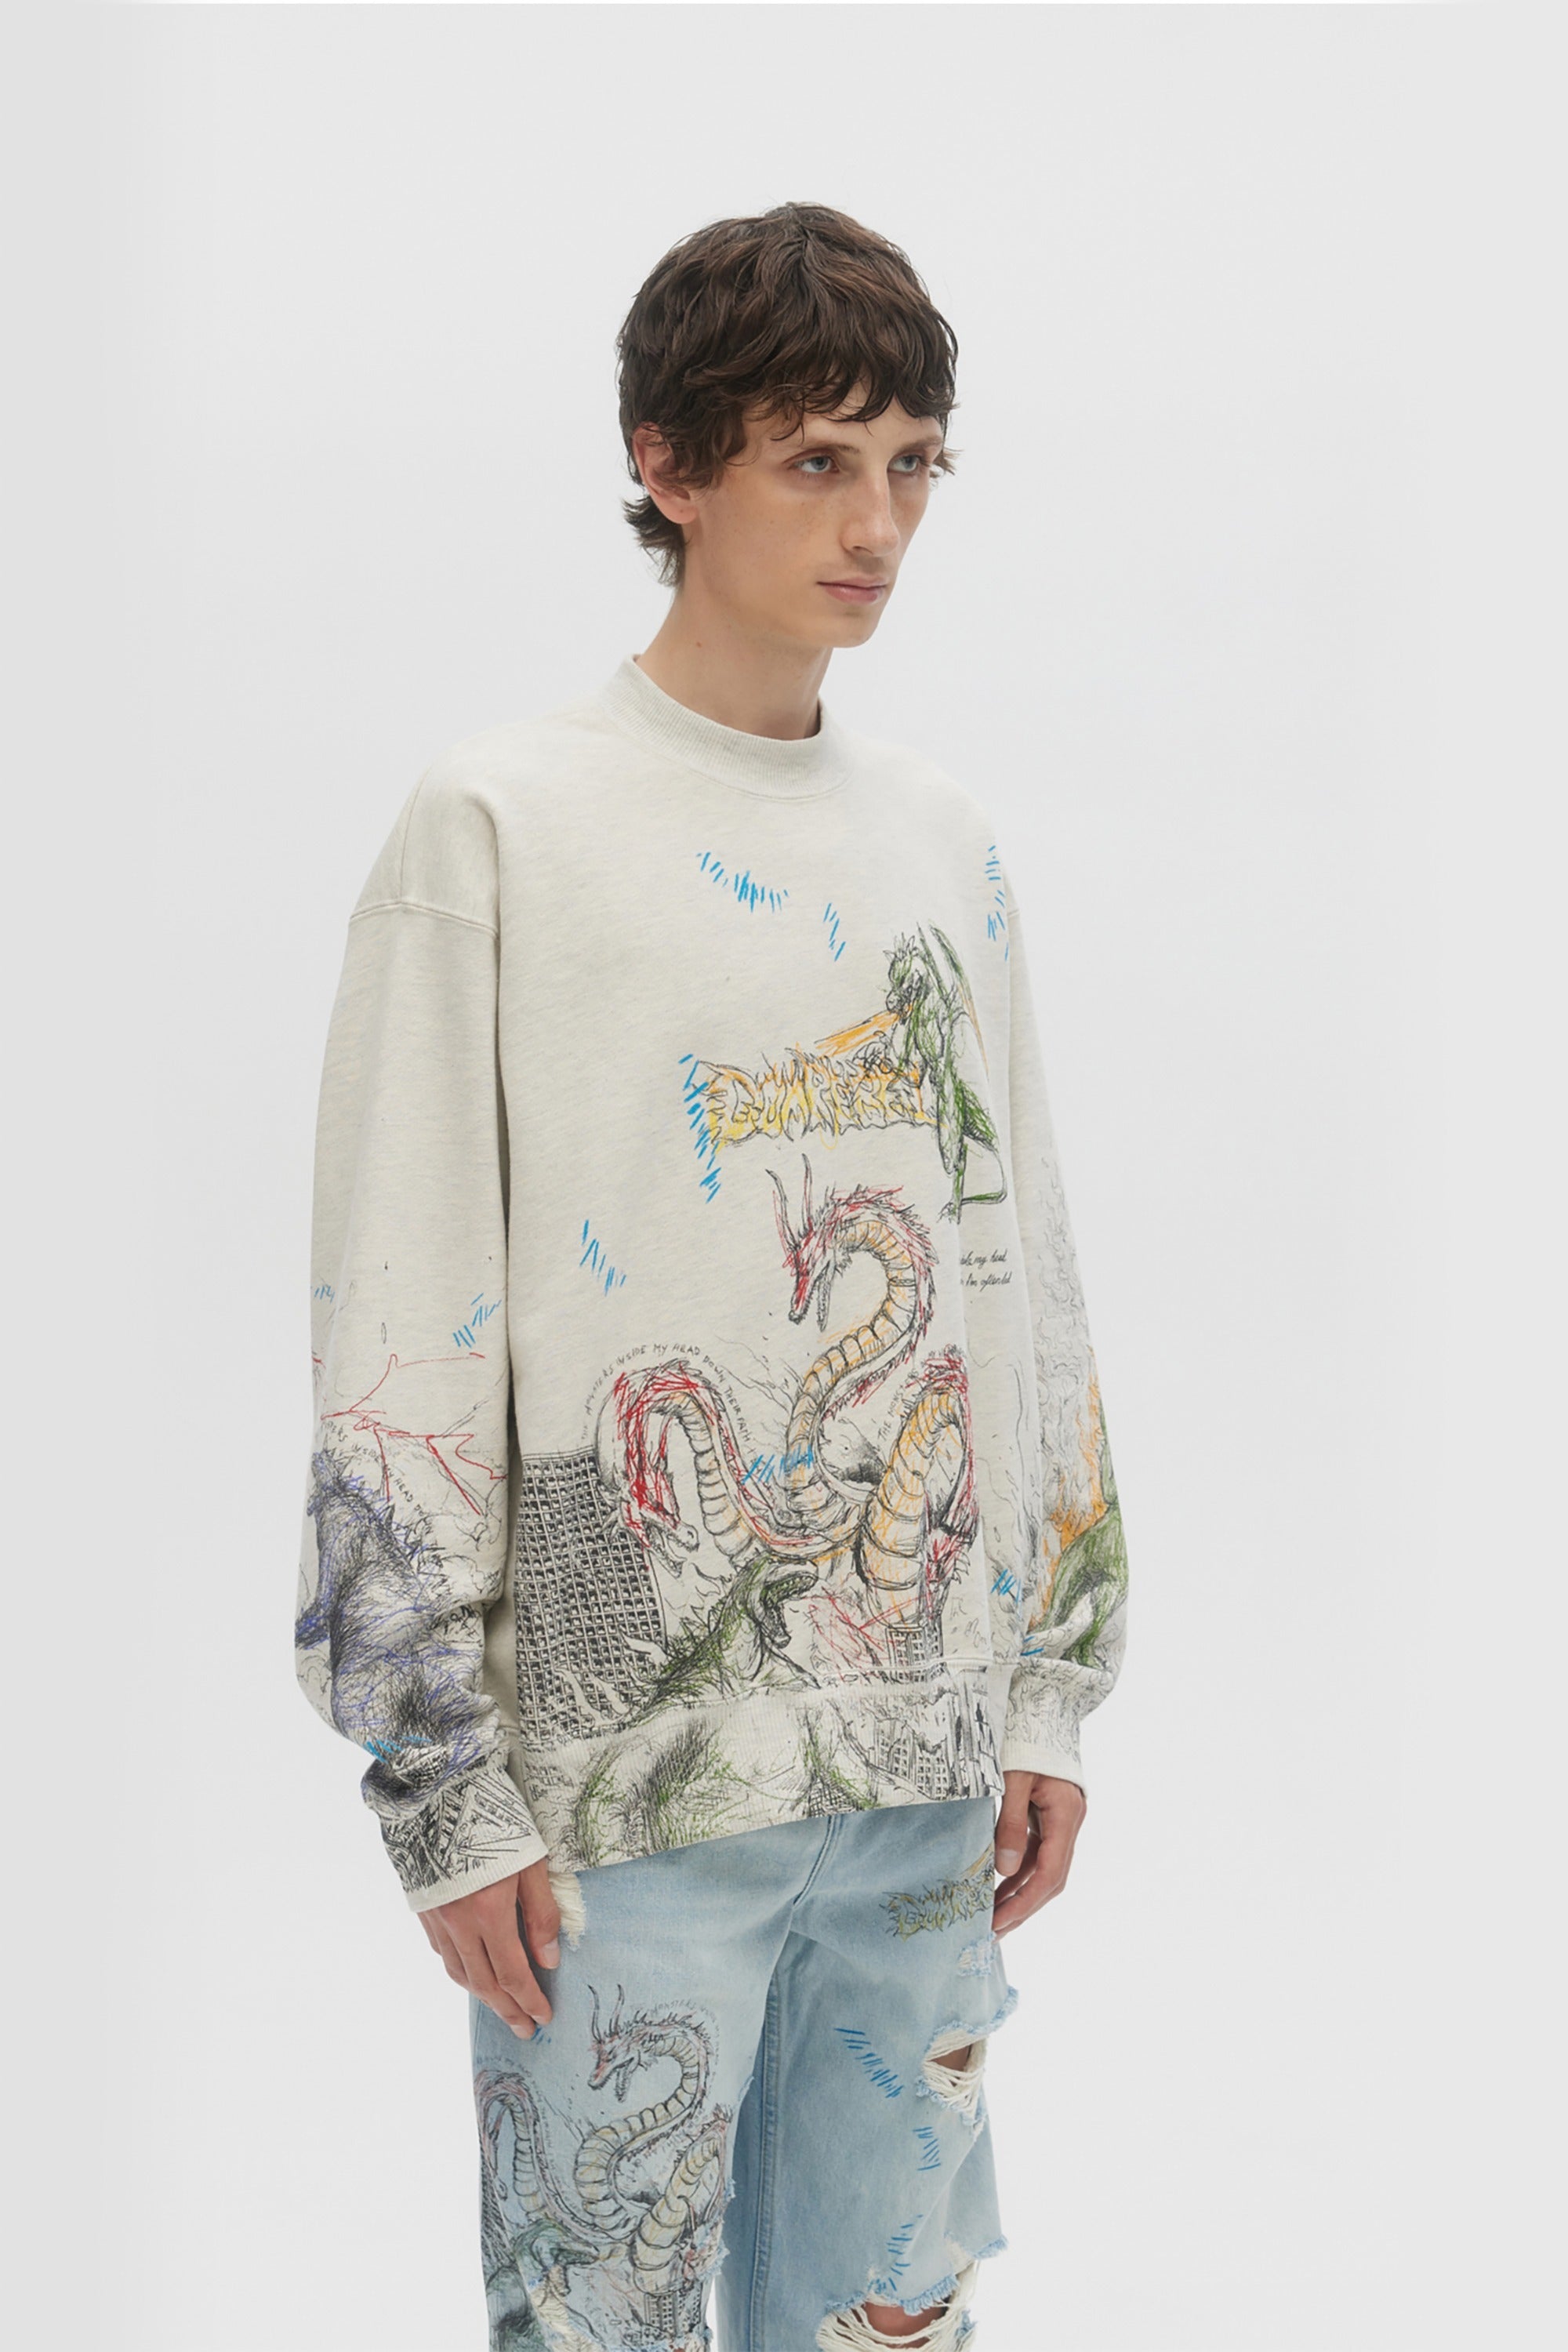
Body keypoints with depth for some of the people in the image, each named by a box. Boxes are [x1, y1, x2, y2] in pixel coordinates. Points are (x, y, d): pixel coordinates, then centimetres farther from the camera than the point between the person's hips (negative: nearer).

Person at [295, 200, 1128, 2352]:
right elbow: (398, 1353, -8)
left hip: (927, 1768, 5)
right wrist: (445, 1784, -10)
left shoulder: (941, 838, 11)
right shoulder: (501, 828, -6)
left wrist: (1049, 1686, 11)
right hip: (627, 1781, -5)